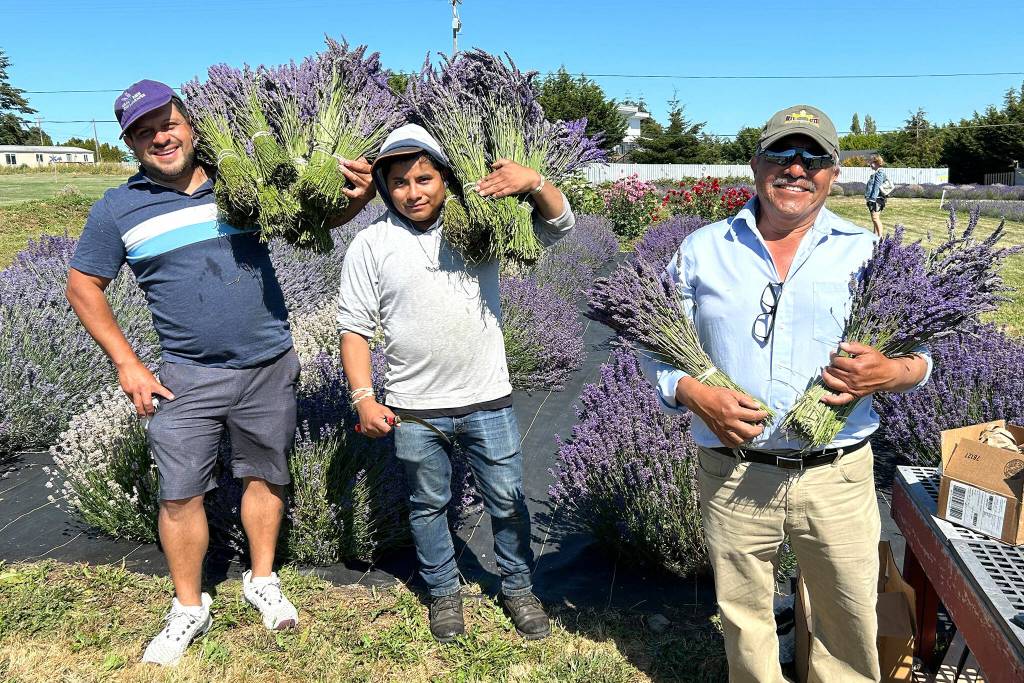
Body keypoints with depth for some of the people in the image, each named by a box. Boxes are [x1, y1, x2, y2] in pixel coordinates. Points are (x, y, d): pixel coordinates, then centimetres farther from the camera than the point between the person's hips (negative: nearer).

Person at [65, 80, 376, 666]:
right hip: (189, 376, 0)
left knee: (266, 474, 13)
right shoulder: (119, 209, -1)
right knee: (180, 492, 3)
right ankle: (189, 608, 25)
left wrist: (358, 196, -16)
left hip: (271, 368, 1)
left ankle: (263, 581, 34)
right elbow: (84, 286, 8)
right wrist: (127, 364, 0)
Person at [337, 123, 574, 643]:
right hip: (413, 409, 0)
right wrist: (364, 397, -8)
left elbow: (559, 225, -2)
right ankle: (443, 592, 39)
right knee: (428, 506, 16)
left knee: (508, 501, 12)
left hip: (487, 400, 1)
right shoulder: (370, 245, -2)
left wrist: (533, 182, -21)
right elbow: (354, 328, 0)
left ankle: (518, 588, 35)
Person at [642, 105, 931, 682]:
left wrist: (889, 373, -16)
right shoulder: (703, 250, 3)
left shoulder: (866, 253, 3)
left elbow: (925, 349, 7)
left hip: (838, 476, 0)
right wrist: (693, 393, -13)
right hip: (732, 476, 0)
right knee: (743, 616, 17)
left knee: (851, 617, 14)